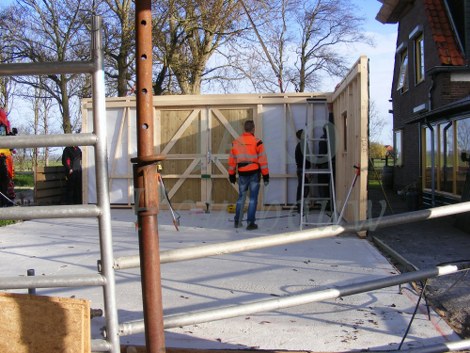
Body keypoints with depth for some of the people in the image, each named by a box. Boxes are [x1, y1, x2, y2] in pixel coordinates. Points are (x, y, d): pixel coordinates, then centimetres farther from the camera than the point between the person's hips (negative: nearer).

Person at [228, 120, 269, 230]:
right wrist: (266, 175, -4)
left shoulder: (236, 142, 4)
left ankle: (237, 221, 21)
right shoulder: (257, 142, -7)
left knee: (241, 197, 16)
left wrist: (232, 174, 17)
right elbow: (263, 160, -9)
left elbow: (232, 159, 9)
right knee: (253, 198, 2)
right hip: (254, 173, -3)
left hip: (242, 173, 3)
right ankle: (250, 223, 1)